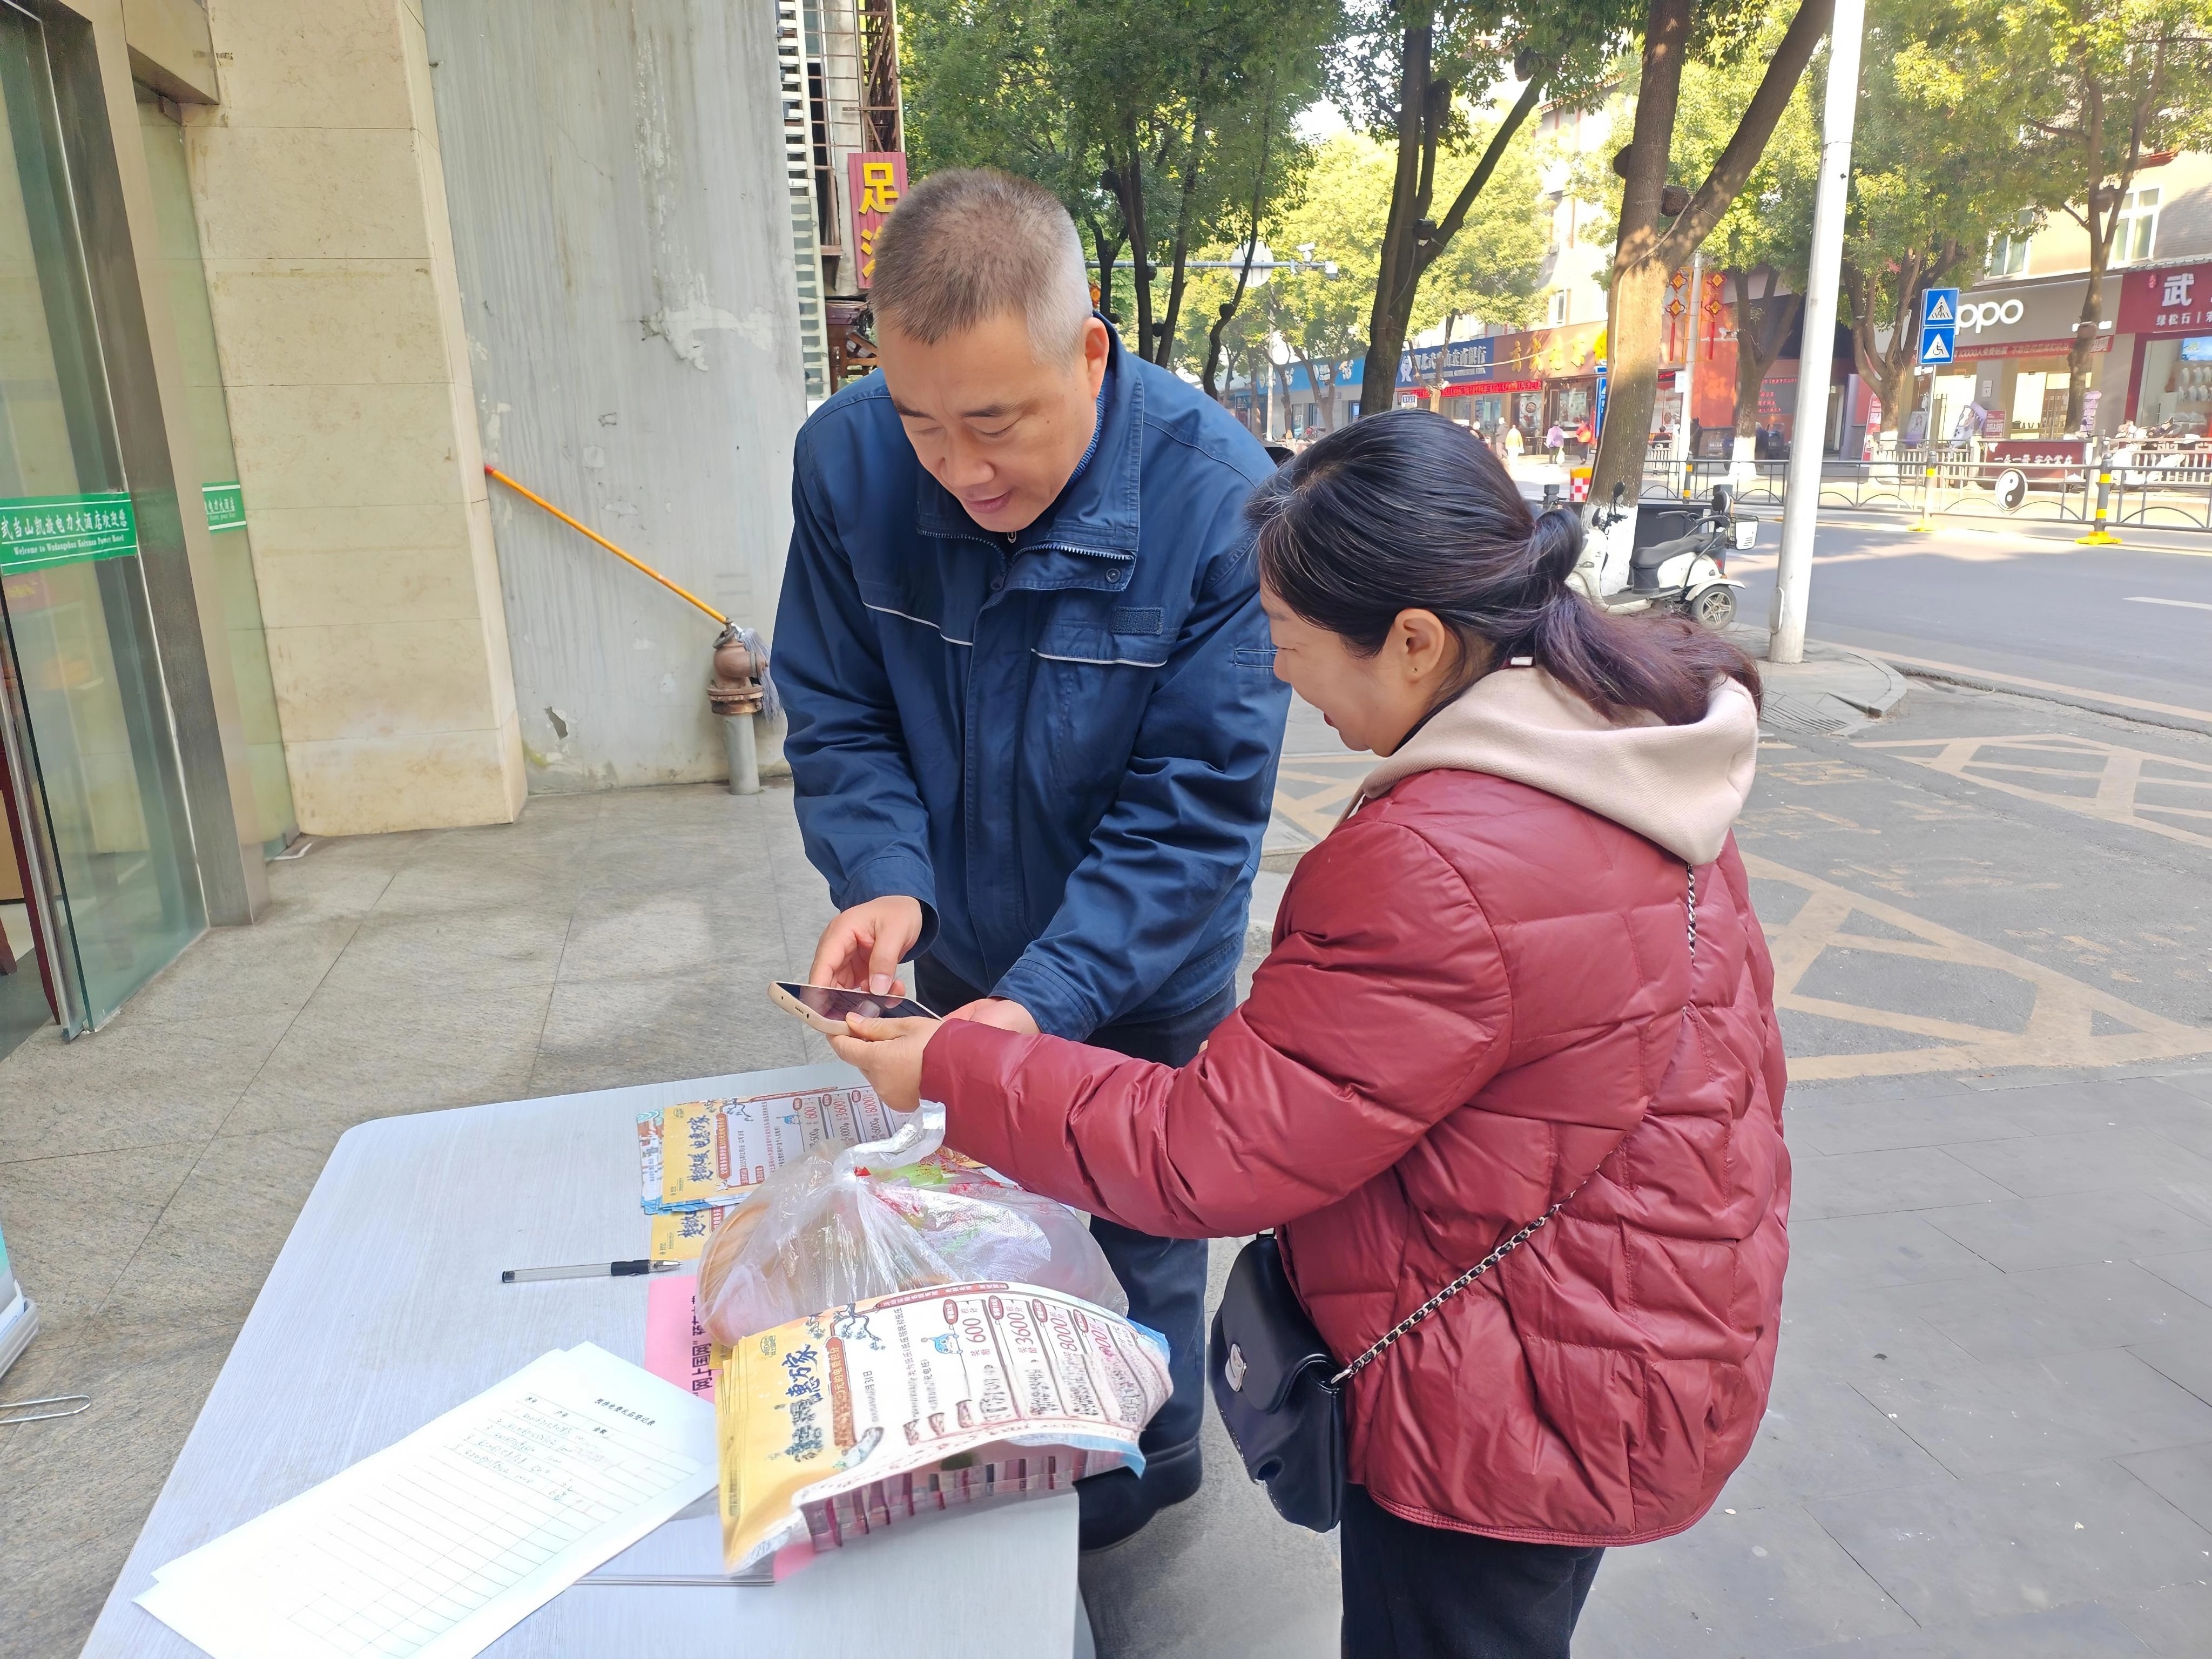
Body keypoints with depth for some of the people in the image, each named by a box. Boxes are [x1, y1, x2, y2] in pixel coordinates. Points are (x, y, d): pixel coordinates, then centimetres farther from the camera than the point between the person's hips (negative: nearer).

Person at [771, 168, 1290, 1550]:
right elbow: (839, 714, -9)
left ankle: (1150, 1464, 49)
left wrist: (1046, 1000, -34)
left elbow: (1197, 809, -26)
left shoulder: (1217, 500, -28)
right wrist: (882, 879, -27)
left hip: (1138, 985, -3)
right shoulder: (847, 461, -17)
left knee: (1134, 1243, 18)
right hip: (961, 958, 4)